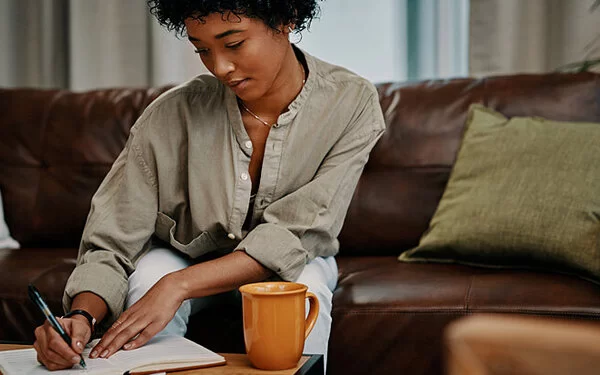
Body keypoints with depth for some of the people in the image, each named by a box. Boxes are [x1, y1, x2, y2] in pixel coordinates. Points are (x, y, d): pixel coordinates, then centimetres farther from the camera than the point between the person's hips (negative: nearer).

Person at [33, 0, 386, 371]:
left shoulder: (351, 103, -23)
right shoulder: (171, 115, -24)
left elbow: (296, 236, -27)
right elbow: (110, 246, -21)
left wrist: (178, 285, -37)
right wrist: (82, 316, -42)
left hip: (292, 261, 0)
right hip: (185, 254, 1)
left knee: (303, 286, -33)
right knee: (149, 274, -31)